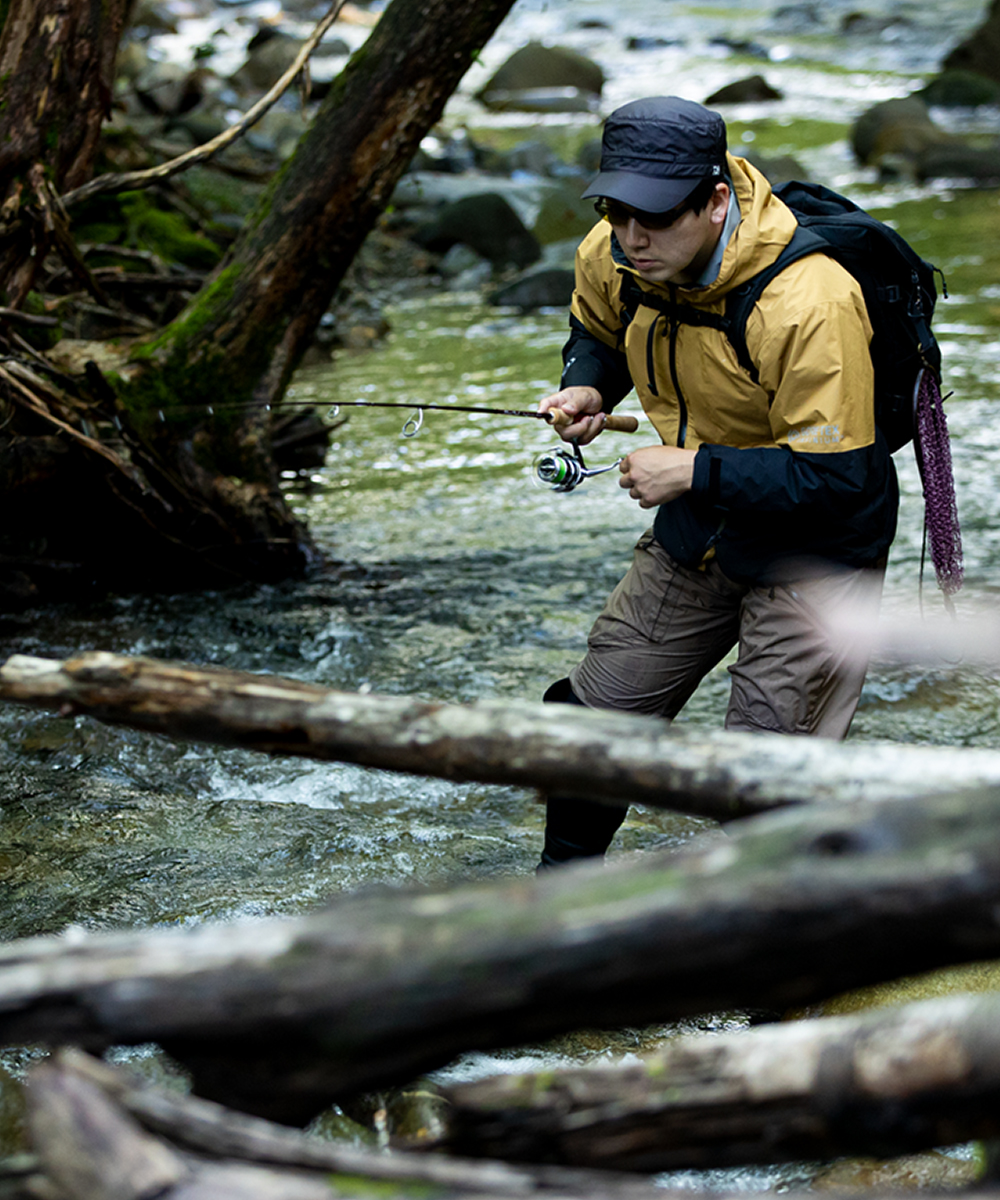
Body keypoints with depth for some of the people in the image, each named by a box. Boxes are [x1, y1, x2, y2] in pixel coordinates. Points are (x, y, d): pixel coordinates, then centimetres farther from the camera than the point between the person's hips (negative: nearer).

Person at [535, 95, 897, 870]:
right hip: (697, 534, 7)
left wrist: (694, 472, -29)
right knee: (596, 713, 13)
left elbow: (836, 476, -30)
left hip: (814, 552, -7)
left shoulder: (808, 302, -33)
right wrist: (587, 387, -8)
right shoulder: (613, 257, -11)